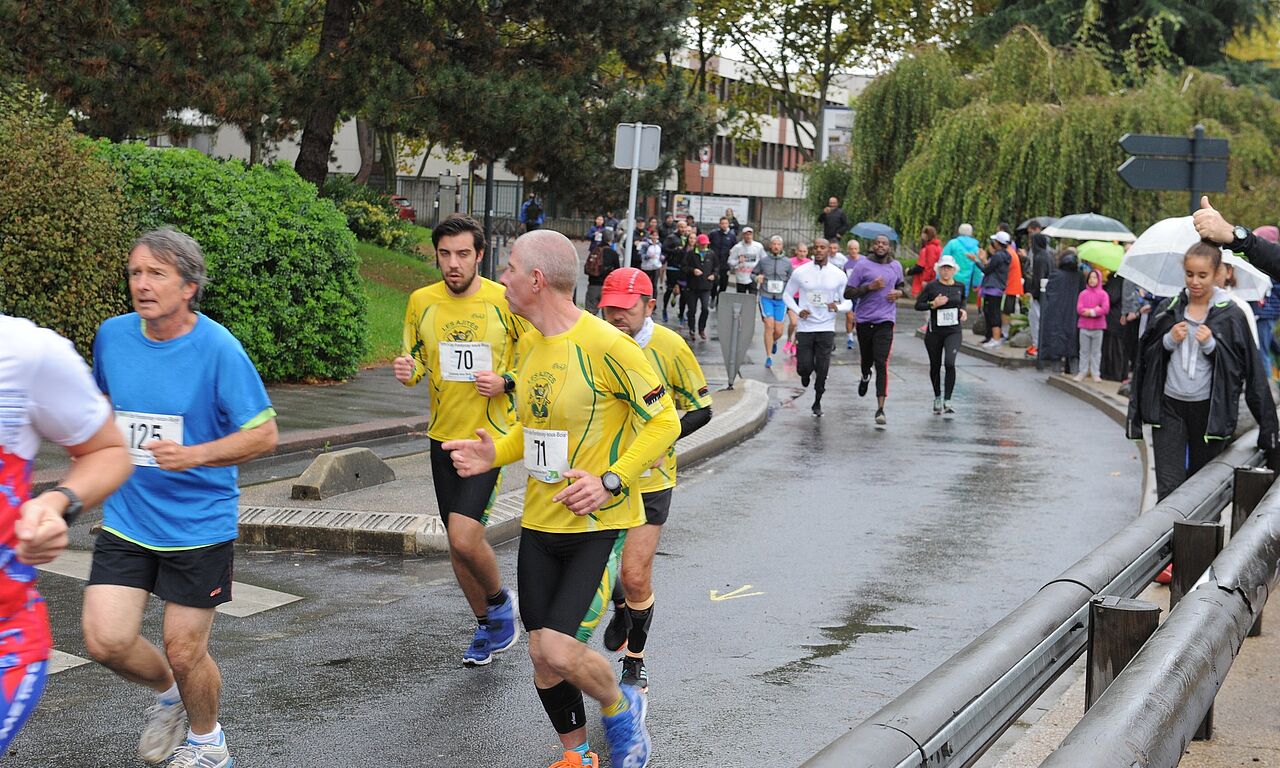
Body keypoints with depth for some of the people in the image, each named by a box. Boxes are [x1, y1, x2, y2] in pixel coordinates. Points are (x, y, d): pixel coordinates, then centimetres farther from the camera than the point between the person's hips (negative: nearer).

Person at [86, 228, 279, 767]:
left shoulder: (218, 348, -16)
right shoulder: (112, 336, -1)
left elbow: (263, 434, -15)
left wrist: (192, 454, -27)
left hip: (199, 523, -4)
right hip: (126, 518, 4)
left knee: (184, 652, 5)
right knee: (105, 641, -7)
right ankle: (168, 695, 27)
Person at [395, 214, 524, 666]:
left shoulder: (505, 302, -9)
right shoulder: (421, 301, 1)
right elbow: (416, 359, 13)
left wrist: (504, 382, -17)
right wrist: (408, 371, -10)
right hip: (443, 436, 5)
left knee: (464, 536, -18)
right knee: (458, 543, 13)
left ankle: (500, 601, 12)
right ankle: (487, 626, 33)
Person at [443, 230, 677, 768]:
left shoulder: (605, 345, -17)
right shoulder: (532, 344, 7)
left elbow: (664, 421, -13)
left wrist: (610, 481, -22)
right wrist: (496, 454, 1)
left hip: (600, 524, -7)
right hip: (540, 524, 7)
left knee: (560, 650, -17)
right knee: (542, 658, 8)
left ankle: (620, 708, 15)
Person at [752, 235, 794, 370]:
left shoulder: (787, 262, 4)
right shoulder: (763, 260, 2)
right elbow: (753, 273, 14)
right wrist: (756, 278, -8)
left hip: (781, 299, 1)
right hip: (766, 297, -1)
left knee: (778, 331, 3)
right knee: (769, 326, -12)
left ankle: (773, 342, 40)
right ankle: (769, 357, -4)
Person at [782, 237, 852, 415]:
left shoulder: (838, 275, 0)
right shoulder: (800, 272, -1)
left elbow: (848, 302, 7)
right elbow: (787, 294, 9)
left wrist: (838, 307, -16)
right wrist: (798, 311, -8)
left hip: (826, 329, 0)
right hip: (805, 328, 0)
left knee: (822, 371, -1)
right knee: (804, 367, -5)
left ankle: (817, 402, 20)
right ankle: (806, 374, 33)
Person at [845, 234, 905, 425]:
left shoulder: (896, 266, 8)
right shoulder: (862, 265, -2)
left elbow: (900, 285, 27)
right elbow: (848, 293, -5)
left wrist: (899, 293, 4)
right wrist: (870, 287, -17)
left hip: (885, 321, 0)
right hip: (864, 320, 0)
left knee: (882, 363, -13)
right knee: (867, 359, 16)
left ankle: (880, 409, -15)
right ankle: (865, 377, 56)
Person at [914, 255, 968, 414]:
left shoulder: (960, 287, 4)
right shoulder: (931, 287, -5)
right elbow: (918, 305, -4)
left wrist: (963, 311, 4)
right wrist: (933, 304, -19)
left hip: (954, 331, 0)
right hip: (934, 331, 0)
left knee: (950, 363, -19)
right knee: (935, 365, 12)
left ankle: (947, 401, -16)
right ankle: (937, 398, 34)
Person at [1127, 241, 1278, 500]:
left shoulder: (1230, 314, -1)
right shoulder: (1168, 309, 5)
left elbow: (1243, 366, -1)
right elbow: (1147, 356, 10)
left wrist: (1211, 345, -14)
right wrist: (1169, 341, -7)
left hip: (1209, 408, -1)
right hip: (1169, 406, 1)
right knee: (1168, 488, -5)